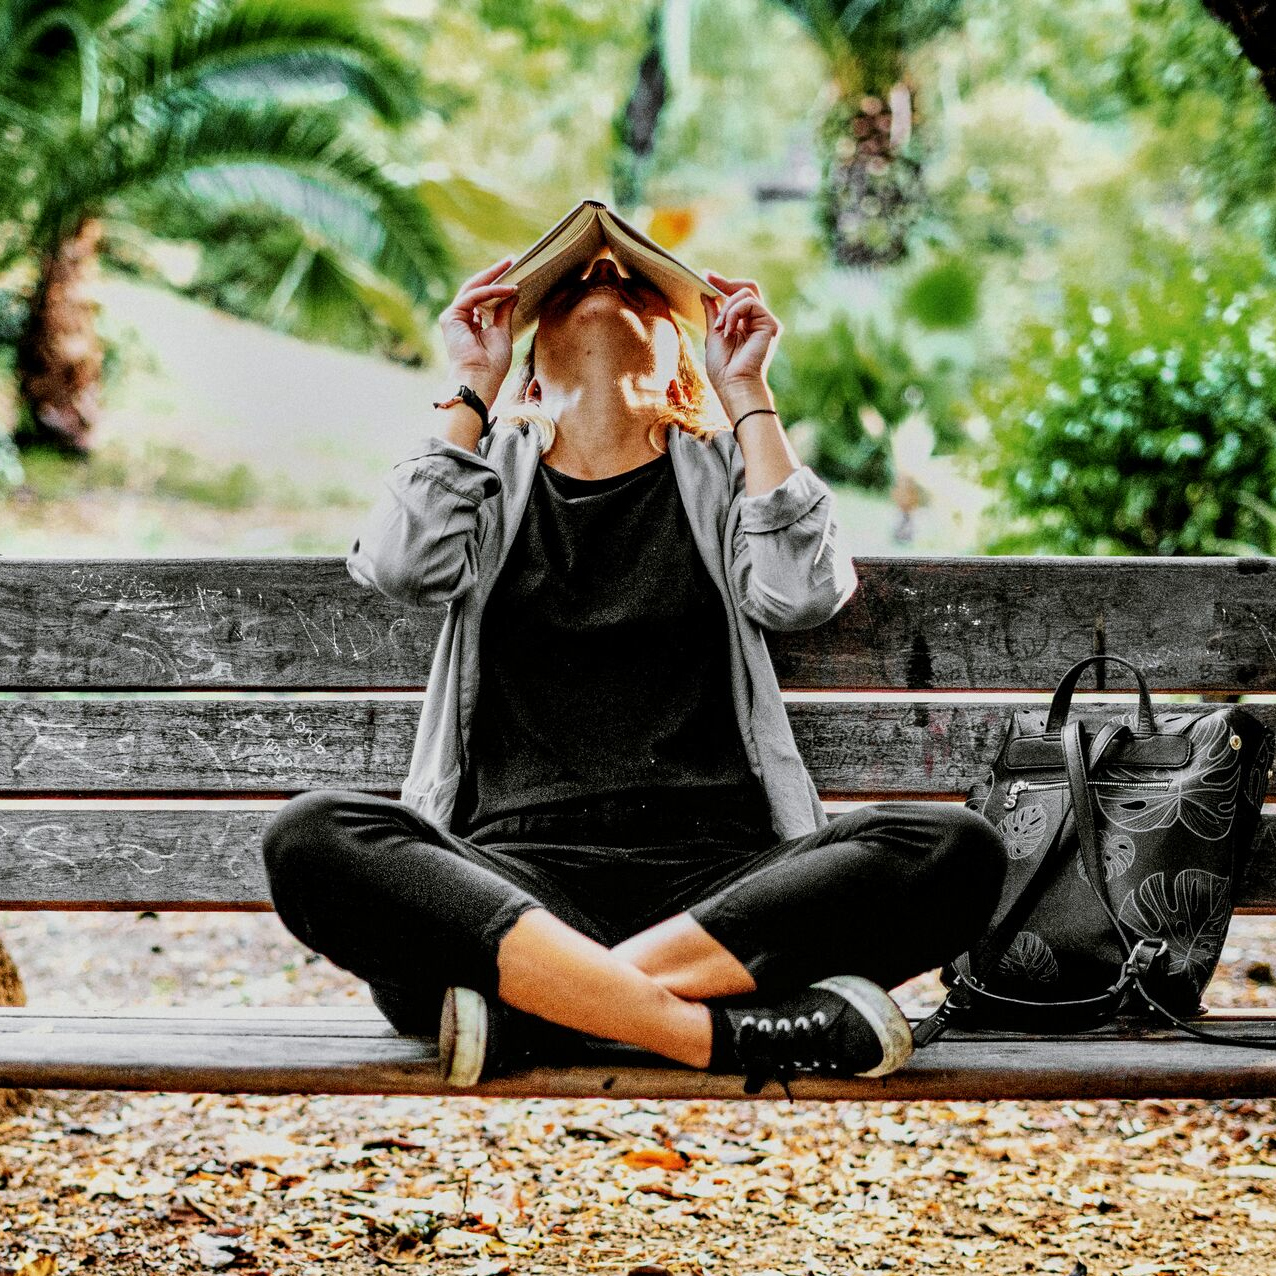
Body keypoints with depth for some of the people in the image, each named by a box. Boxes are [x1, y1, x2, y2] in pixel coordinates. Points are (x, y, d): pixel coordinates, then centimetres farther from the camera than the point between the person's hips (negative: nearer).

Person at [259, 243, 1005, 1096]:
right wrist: (471, 387, 9)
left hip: (718, 877, 1)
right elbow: (405, 566, 0)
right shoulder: (493, 467, 21)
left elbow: (798, 592, -1)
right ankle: (729, 1033, -36)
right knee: (311, 839, -31)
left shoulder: (720, 469, 20)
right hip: (517, 878, -1)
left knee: (955, 848, -27)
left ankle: (522, 1006, -31)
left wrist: (747, 389, 6)